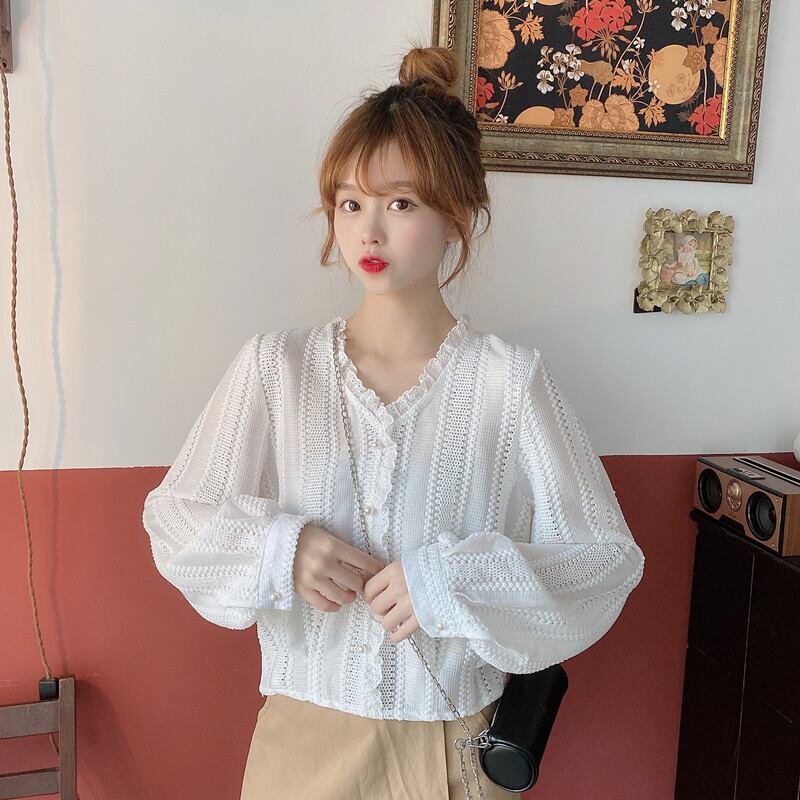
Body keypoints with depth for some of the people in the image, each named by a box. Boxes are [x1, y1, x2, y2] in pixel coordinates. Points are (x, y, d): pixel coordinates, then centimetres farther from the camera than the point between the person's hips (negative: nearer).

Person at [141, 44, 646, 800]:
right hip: (304, 734, 1)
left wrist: (454, 580, -23)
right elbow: (171, 512, -1)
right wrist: (275, 546, -19)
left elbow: (608, 556, -10)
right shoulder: (275, 363, -6)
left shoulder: (511, 380, -11)